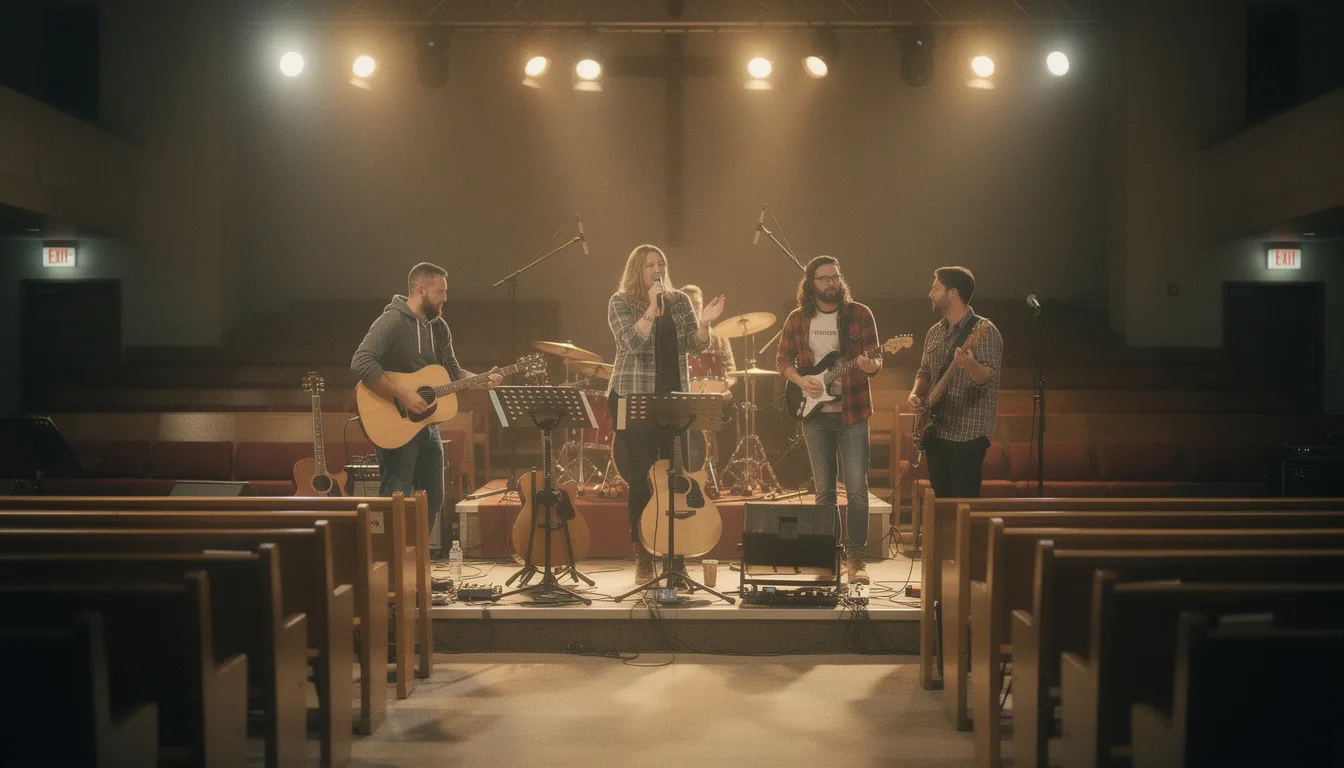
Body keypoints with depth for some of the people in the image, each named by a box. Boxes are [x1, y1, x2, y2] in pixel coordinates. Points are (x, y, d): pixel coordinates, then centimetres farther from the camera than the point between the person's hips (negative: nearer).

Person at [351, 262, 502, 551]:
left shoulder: (439, 326, 10)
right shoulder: (392, 321, -15)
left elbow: (453, 372, 16)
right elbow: (361, 363, -27)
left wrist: (482, 380, -3)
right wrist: (403, 395, -28)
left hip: (427, 425, 9)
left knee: (433, 500, 14)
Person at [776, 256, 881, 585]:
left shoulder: (860, 314, 0)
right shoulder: (797, 319, 6)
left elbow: (876, 359, 1)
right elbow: (782, 359, 12)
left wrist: (871, 366, -22)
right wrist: (800, 380, -6)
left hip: (852, 412, -2)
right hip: (815, 412, 2)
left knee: (856, 488, -6)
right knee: (824, 489, 7)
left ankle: (856, 558, 3)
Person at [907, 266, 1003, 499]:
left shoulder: (984, 331, -10)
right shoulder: (935, 332, 13)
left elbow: (991, 378, -20)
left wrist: (970, 366, -41)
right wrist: (916, 393, 3)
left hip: (968, 434, -8)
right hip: (935, 431, 8)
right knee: (941, 499, 12)